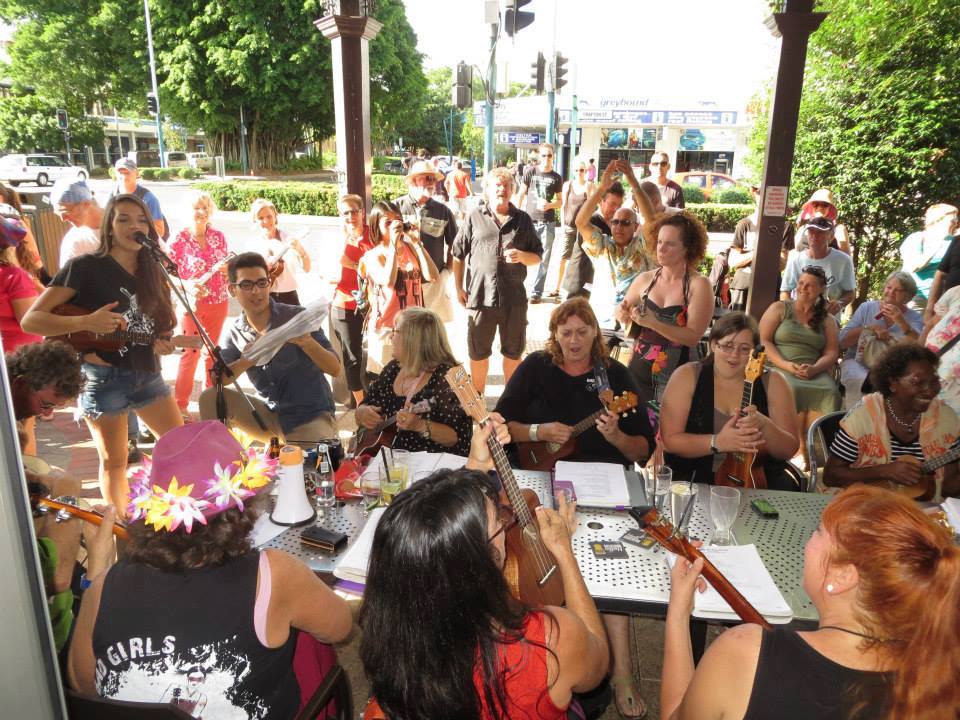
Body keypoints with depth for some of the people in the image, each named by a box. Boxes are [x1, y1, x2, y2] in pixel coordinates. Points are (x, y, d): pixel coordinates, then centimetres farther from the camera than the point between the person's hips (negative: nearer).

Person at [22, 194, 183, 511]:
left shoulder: (152, 273, 6)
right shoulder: (84, 267, -12)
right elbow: (30, 320, -15)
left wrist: (163, 343, -6)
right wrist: (85, 322, -29)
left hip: (147, 374, 6)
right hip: (103, 378, -5)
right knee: (114, 461, 8)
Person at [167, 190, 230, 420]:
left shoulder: (218, 236, 4)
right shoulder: (179, 240, -8)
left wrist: (227, 271, -9)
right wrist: (186, 286, -22)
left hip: (218, 303, 4)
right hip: (192, 304, -4)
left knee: (212, 352, 14)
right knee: (190, 353, -3)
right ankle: (180, 405, 8)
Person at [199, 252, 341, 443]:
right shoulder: (235, 332, 2)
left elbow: (335, 368, -15)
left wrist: (308, 343, -33)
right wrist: (246, 361, -26)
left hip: (313, 416, -4)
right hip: (271, 417, 4)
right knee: (210, 397, -9)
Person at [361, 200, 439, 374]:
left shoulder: (411, 250, 7)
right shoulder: (373, 256, -6)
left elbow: (433, 276, -8)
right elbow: (388, 281, -25)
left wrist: (417, 243, -10)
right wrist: (393, 244, -21)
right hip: (387, 328, -4)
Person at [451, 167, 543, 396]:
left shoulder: (523, 219, 7)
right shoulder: (474, 217, 3)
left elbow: (537, 256, 10)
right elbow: (458, 255, 6)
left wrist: (522, 256, -12)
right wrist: (459, 287, 2)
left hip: (514, 298, 1)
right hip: (480, 296, -1)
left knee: (513, 352, 13)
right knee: (478, 353, 11)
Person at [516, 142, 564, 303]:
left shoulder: (557, 178, 5)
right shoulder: (530, 172, 2)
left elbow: (559, 201, 10)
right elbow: (520, 195, 5)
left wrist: (549, 205, -12)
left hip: (548, 222, 1)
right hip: (529, 220, -1)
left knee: (544, 259, 3)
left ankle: (536, 292, 12)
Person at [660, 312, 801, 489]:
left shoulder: (772, 383, 2)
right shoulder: (687, 376, -3)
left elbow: (789, 450, -1)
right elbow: (669, 439, -9)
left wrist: (765, 425, -21)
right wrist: (718, 442, -23)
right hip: (696, 479, -2)